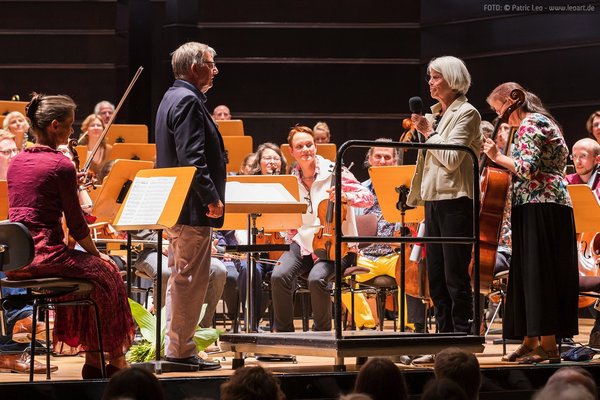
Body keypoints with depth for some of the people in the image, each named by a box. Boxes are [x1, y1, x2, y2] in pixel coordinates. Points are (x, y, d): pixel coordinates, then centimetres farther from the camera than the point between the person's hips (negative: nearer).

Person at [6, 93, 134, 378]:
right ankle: (114, 358, 21)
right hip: (45, 255, -8)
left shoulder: (16, 161, 11)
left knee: (87, 263, 27)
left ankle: (92, 359, 25)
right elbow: (76, 224, -8)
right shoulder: (60, 165, -11)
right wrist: (96, 253, 9)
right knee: (105, 271, 15)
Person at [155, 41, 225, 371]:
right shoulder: (188, 101, -15)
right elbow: (192, 157, -23)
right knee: (190, 280, -7)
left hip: (176, 204, 11)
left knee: (181, 279, 14)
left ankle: (178, 348, 19)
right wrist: (211, 197, -21)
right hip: (192, 207, -11)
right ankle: (180, 350, -4)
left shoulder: (172, 98, 18)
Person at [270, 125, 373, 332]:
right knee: (279, 276, -25)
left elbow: (368, 198, -12)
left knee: (316, 278, -33)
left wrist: (345, 196, -30)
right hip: (302, 243, 4)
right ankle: (284, 331, -7)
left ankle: (322, 331, -10)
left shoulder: (333, 172, -6)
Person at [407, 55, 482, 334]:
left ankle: (462, 335, -3)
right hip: (433, 200, 8)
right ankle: (444, 334, 15)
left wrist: (429, 132, -8)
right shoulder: (434, 114, 16)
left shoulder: (466, 113, -6)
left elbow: (451, 159, -16)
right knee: (435, 276, 10)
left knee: (456, 276, -7)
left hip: (456, 201, -8)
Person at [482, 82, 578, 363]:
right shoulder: (539, 122, 21)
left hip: (540, 207, -11)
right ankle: (531, 340, 18)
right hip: (547, 205, 11)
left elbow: (528, 169, -22)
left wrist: (498, 157, -10)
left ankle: (548, 347, -11)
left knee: (539, 274, -10)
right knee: (529, 274, 13)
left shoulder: (530, 124, -10)